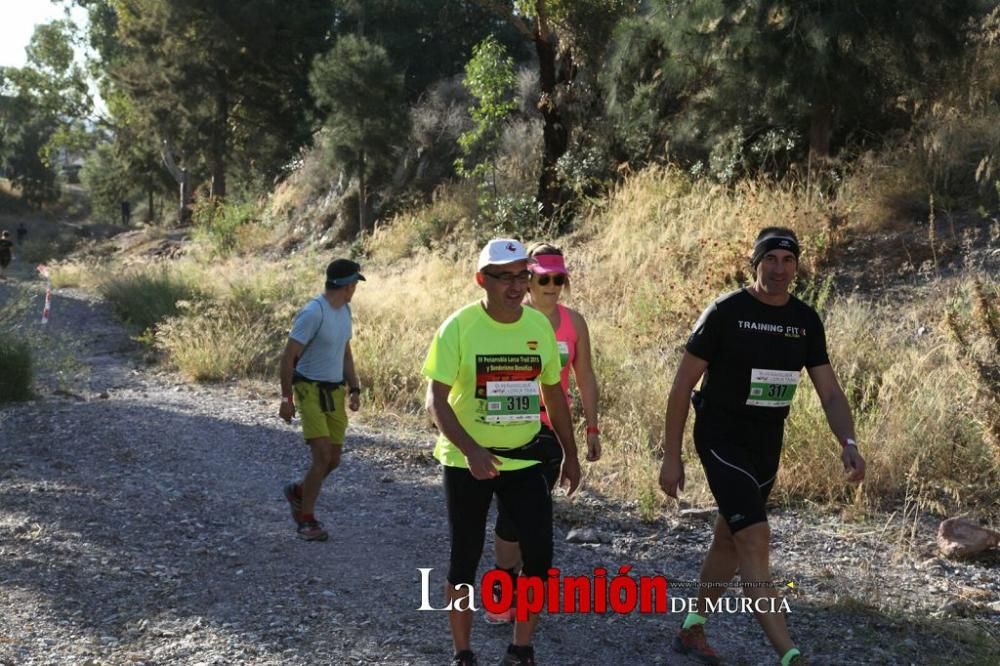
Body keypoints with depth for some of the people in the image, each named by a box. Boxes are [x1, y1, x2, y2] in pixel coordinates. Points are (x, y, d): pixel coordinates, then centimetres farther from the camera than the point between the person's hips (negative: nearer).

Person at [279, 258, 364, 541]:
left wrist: (354, 388, 12)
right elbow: (288, 356, -16)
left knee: (333, 460, 8)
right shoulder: (313, 313, -18)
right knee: (322, 457, -14)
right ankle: (306, 518, 0)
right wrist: (286, 398, -16)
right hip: (310, 390, -8)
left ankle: (298, 492, 34)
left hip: (335, 392, 8)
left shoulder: (344, 311, 8)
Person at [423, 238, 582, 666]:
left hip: (525, 459, 3)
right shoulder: (459, 327, -13)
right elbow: (436, 399, -15)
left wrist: (570, 454, 11)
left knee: (539, 555, 0)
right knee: (465, 559, 6)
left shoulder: (540, 325, -1)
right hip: (467, 462, -3)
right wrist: (471, 450, -28)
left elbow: (553, 393, 11)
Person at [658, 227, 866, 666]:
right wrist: (671, 456, -10)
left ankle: (692, 630, 34)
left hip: (767, 447, 6)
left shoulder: (806, 321, 3)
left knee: (729, 541, 16)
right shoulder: (726, 312, -12)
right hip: (722, 440, -6)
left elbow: (830, 392, 3)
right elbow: (682, 385, -9)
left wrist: (848, 443, -16)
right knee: (754, 540, -16)